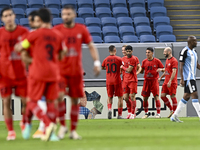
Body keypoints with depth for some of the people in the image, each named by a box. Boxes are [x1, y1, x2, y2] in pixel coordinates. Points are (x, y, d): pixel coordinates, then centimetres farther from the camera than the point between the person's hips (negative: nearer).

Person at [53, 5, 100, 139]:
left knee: (75, 100, 5)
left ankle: (73, 130, 14)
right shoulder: (56, 30, 1)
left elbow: (91, 46, 9)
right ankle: (63, 125, 0)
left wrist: (97, 62, -2)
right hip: (60, 70, -1)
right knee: (59, 96, -18)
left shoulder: (82, 30, 4)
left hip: (76, 71, 1)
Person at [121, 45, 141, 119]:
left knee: (132, 96, -7)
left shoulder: (134, 59, -10)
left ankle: (133, 113, 1)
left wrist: (122, 67, 0)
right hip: (125, 80, 6)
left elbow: (129, 70, -15)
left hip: (132, 80, -6)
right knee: (125, 97, 1)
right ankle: (130, 112, 17)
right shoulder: (123, 59, 12)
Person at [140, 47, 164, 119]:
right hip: (146, 81, 3)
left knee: (156, 97, -9)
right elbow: (142, 71, 14)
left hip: (154, 80, -3)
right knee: (145, 98, 2)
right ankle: (146, 113, 17)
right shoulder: (144, 61, 7)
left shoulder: (157, 61, -2)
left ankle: (158, 113, -3)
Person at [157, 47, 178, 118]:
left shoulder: (174, 60, -12)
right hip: (166, 82, 9)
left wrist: (170, 81, -25)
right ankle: (171, 110, 16)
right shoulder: (167, 60, 16)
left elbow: (174, 72, -19)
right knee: (162, 96, 4)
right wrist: (161, 77, 24)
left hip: (172, 82, -9)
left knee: (173, 97, -5)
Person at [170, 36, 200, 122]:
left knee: (186, 97, 10)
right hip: (187, 78, -10)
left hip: (192, 77, 10)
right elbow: (181, 66, -14)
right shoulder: (184, 51, -11)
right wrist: (182, 79, -19)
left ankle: (174, 116, 15)